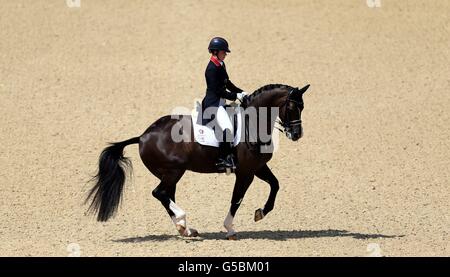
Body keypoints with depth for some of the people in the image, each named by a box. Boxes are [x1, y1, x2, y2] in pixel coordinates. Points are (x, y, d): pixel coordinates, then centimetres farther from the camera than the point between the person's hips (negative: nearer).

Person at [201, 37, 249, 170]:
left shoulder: (221, 65, 13)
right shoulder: (212, 68, -17)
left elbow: (227, 84, 23)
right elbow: (217, 90, -20)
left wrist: (241, 92, 11)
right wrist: (235, 96, -16)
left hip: (220, 103, 11)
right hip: (213, 104, -11)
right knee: (227, 128, -25)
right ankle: (222, 159, -23)